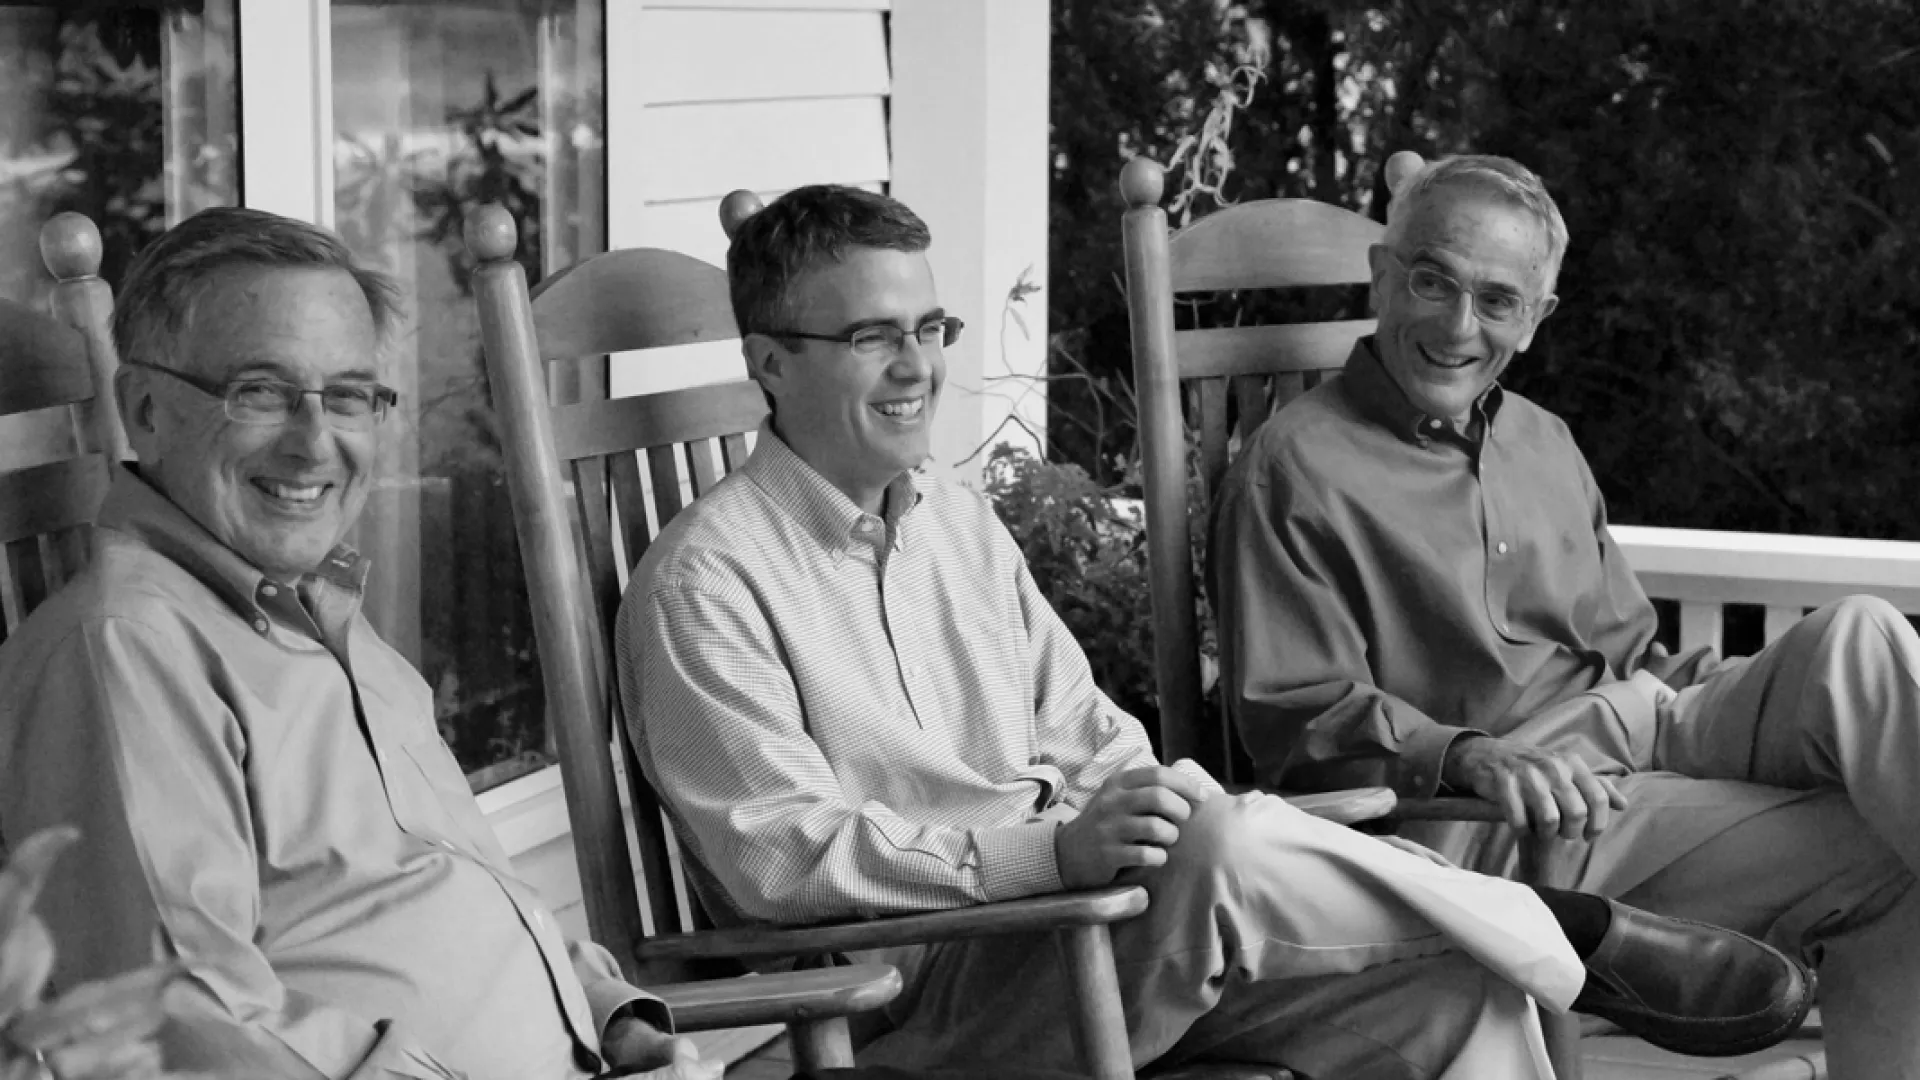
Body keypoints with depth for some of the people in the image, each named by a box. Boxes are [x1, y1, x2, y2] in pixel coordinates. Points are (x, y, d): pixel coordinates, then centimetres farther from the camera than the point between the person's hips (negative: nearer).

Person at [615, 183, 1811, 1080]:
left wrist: (1153, 812, -6)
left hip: (1081, 933, 7)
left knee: (1455, 983, -13)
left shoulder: (960, 522, 17)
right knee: (1224, 853, -33)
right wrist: (1052, 850, -25)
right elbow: (777, 853, -16)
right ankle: (1578, 938, -12)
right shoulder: (708, 581, -8)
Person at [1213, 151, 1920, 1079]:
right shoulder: (1297, 467, -1)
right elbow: (1294, 718, -8)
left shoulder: (1544, 444, 23)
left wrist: (1736, 694, 6)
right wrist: (1468, 757, -25)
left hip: (1642, 728, 7)